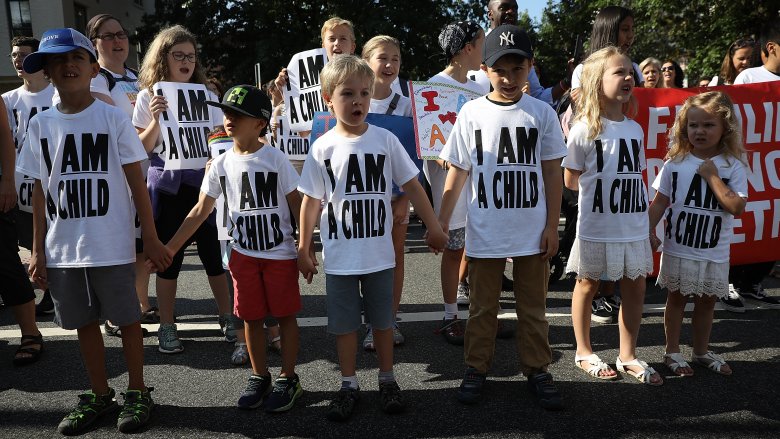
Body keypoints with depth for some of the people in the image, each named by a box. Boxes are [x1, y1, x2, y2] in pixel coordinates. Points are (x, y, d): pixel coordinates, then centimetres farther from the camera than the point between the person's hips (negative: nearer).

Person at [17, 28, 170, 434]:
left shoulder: (113, 118, -4)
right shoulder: (40, 125, 5)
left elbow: (137, 184, -4)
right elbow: (40, 192, 8)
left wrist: (151, 239, -6)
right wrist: (38, 250, 6)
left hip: (112, 247, -3)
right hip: (62, 249, 4)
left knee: (127, 319, 6)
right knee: (84, 322, 14)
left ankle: (137, 392, 24)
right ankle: (100, 395, 31)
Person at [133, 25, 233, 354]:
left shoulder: (205, 95, 6)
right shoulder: (149, 97, 2)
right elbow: (142, 148, 0)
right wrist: (156, 120, -15)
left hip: (202, 179, 1)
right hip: (167, 185, -1)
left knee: (213, 252, 3)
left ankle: (227, 317, 19)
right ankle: (166, 326, 18)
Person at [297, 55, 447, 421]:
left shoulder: (385, 140, -4)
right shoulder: (322, 147, -5)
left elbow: (412, 186, 2)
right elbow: (311, 201, 1)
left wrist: (433, 227, 1)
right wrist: (303, 249, 4)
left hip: (379, 253, 0)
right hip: (339, 257, 0)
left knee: (382, 320, 13)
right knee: (344, 323, 11)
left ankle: (387, 380, 31)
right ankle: (349, 385, 28)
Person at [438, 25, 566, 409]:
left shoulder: (542, 113, 0)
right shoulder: (471, 113, -1)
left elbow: (552, 173, 2)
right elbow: (458, 172, 3)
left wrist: (551, 226, -1)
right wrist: (441, 221, 1)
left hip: (532, 231, 0)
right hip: (483, 232, 0)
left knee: (533, 307, 12)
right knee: (482, 307, 12)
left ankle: (536, 370, 26)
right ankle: (476, 369, 26)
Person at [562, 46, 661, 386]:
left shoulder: (635, 129, 6)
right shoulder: (585, 129, -10)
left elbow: (636, 175, 15)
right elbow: (570, 179, -5)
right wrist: (601, 187, 1)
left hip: (633, 227, 5)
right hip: (596, 227, -5)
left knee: (635, 287, 11)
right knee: (588, 285, 10)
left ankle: (628, 355, 28)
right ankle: (584, 352, 27)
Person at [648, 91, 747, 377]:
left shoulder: (733, 166, -6)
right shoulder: (675, 163, -5)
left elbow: (737, 208, -15)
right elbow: (660, 201, -1)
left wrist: (712, 177, -17)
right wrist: (648, 230, -10)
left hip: (715, 252, 1)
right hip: (678, 248, -1)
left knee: (707, 301, 15)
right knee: (677, 298, 11)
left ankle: (702, 351, 33)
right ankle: (672, 352, 25)